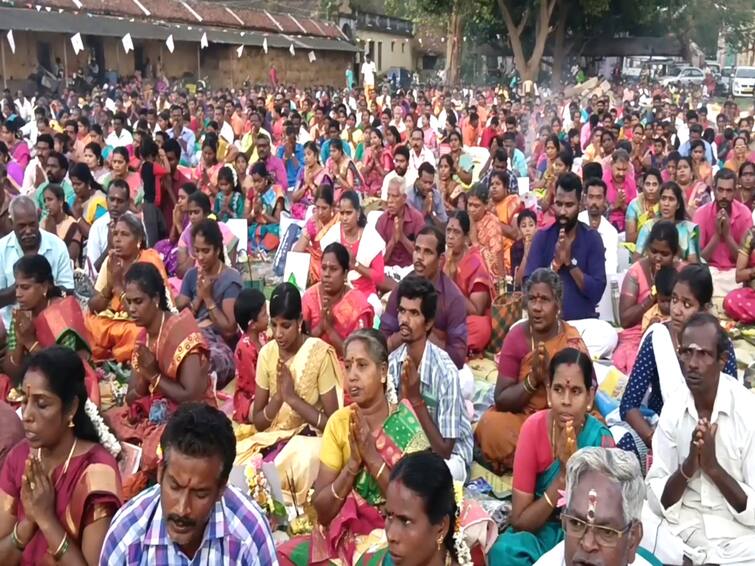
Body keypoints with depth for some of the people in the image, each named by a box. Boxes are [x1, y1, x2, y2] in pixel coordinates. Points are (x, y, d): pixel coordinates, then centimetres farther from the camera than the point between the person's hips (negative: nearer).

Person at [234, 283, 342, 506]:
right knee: (235, 464, -22)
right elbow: (257, 422, 1)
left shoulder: (320, 354, -13)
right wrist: (278, 396, -17)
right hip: (272, 437, 4)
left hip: (308, 438, -4)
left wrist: (292, 397, -21)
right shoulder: (267, 353, 0)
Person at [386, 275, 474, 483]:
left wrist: (415, 399, -28)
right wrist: (403, 395, -25)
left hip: (450, 456, -5)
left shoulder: (445, 372, -25)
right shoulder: (393, 362, -10)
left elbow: (444, 449, -21)